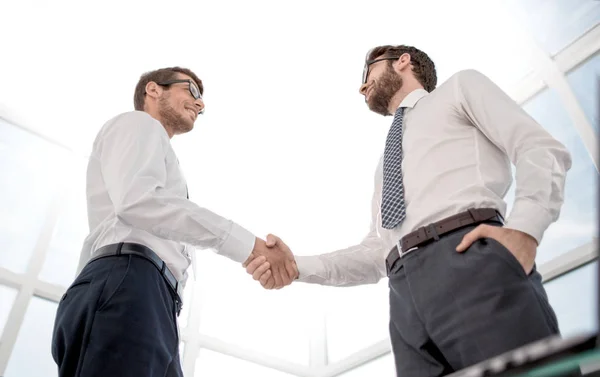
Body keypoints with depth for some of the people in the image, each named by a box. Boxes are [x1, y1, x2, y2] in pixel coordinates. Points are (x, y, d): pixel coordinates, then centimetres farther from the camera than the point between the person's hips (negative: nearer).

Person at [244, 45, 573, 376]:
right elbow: (376, 254, 25)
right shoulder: (386, 165, 35)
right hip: (407, 293, 5)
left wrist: (523, 229, -14)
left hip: (472, 260, -5)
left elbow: (542, 150, 6)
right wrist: (298, 266, 10)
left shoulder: (459, 86, 22)